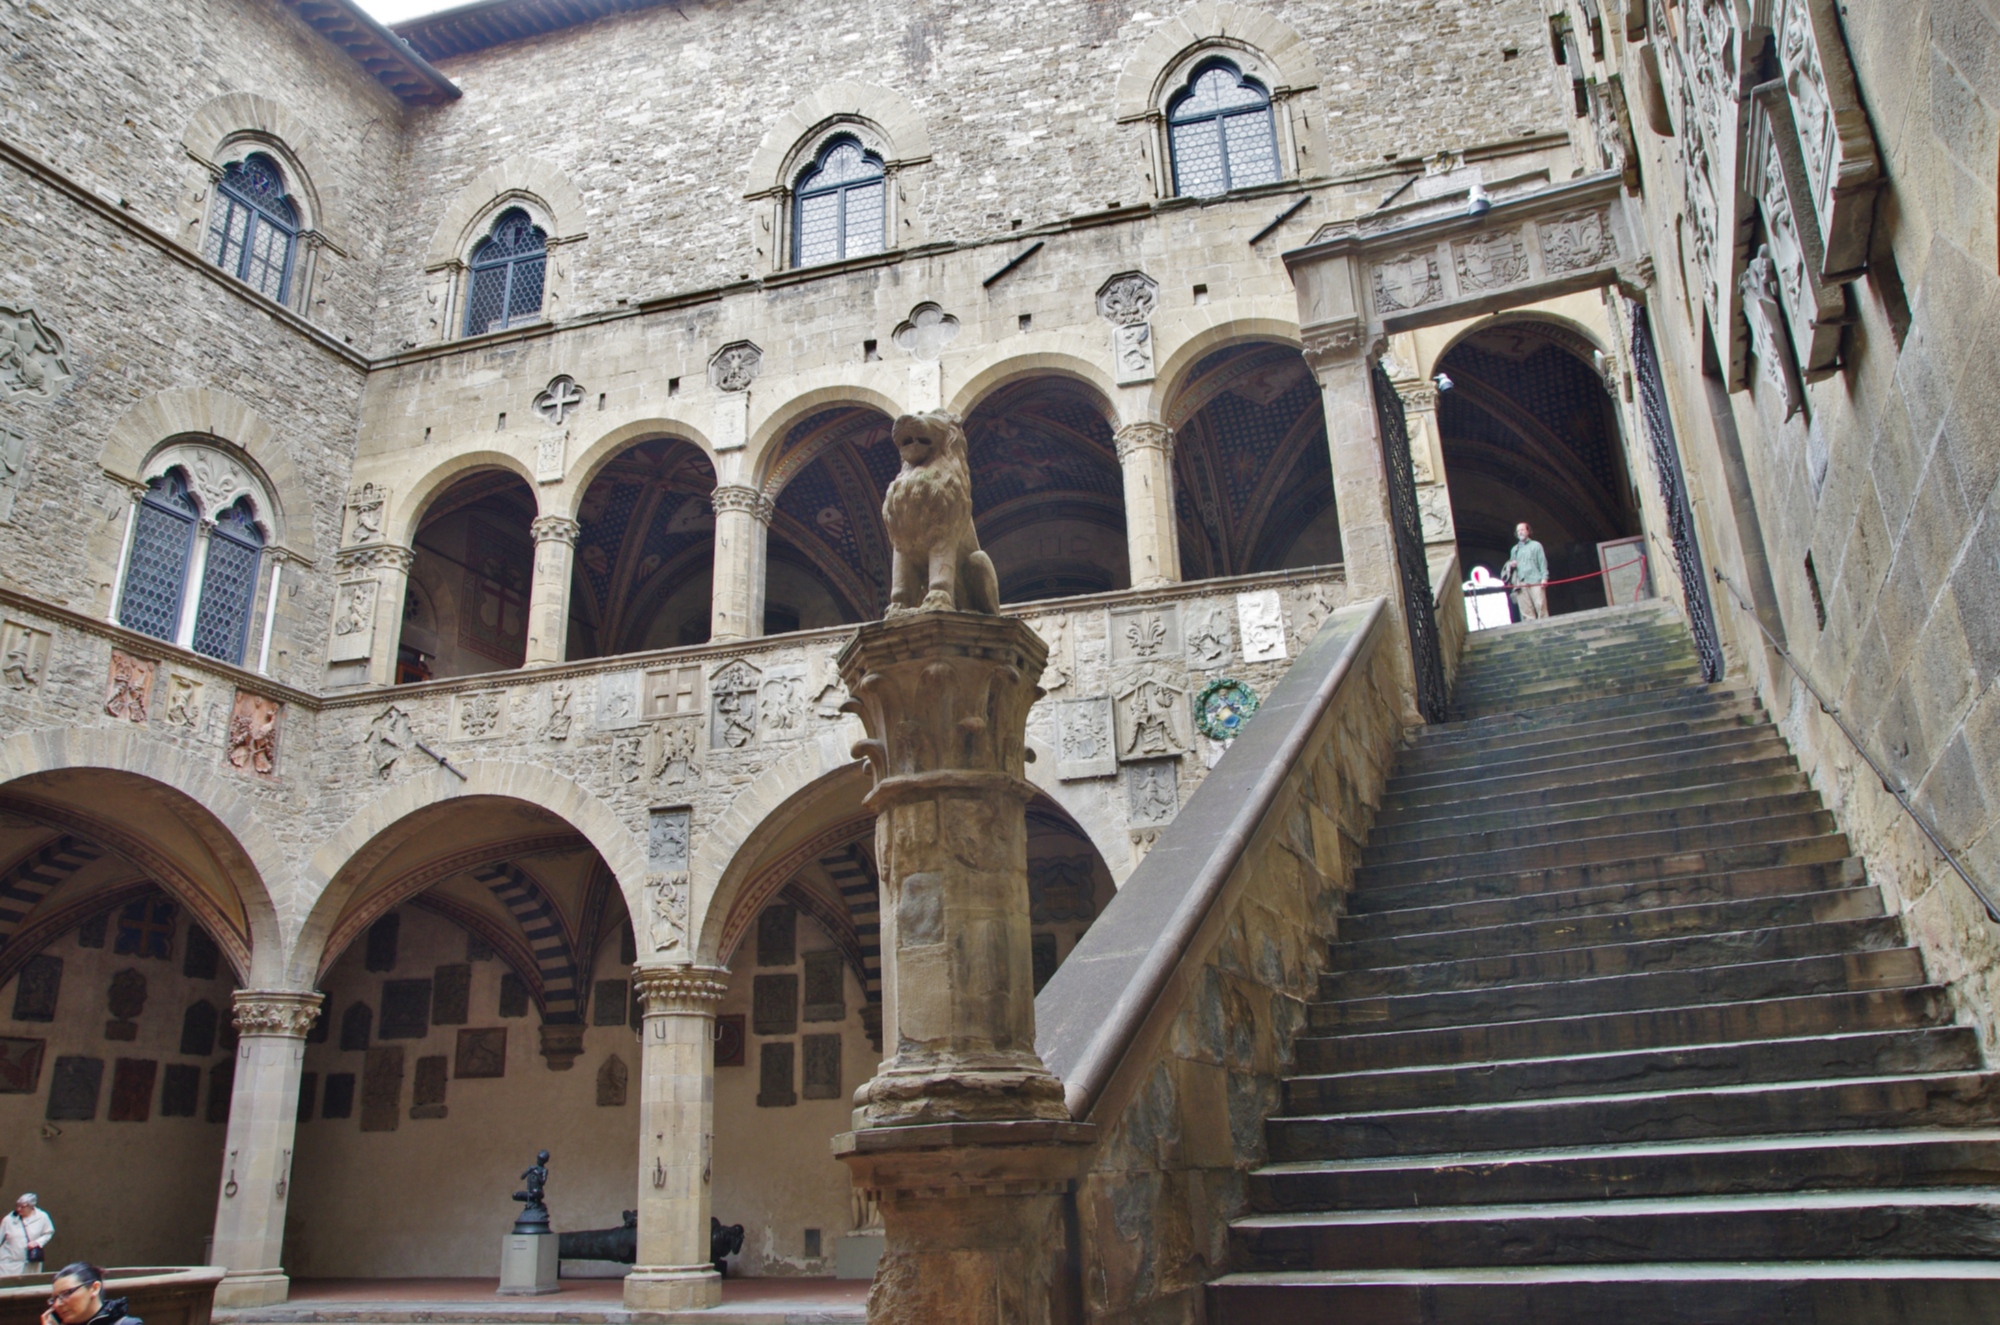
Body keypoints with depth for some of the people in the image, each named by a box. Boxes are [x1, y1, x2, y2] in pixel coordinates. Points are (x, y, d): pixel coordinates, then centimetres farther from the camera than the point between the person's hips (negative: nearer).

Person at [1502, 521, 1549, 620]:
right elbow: (1511, 564, 29)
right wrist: (1510, 565, 4)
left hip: (1535, 582, -3)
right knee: (1526, 612, -6)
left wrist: (1544, 578, -8)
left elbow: (1543, 562, 5)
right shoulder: (1515, 549, 24)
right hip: (1520, 584, 3)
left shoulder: (1536, 545, 13)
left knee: (1541, 607, -14)